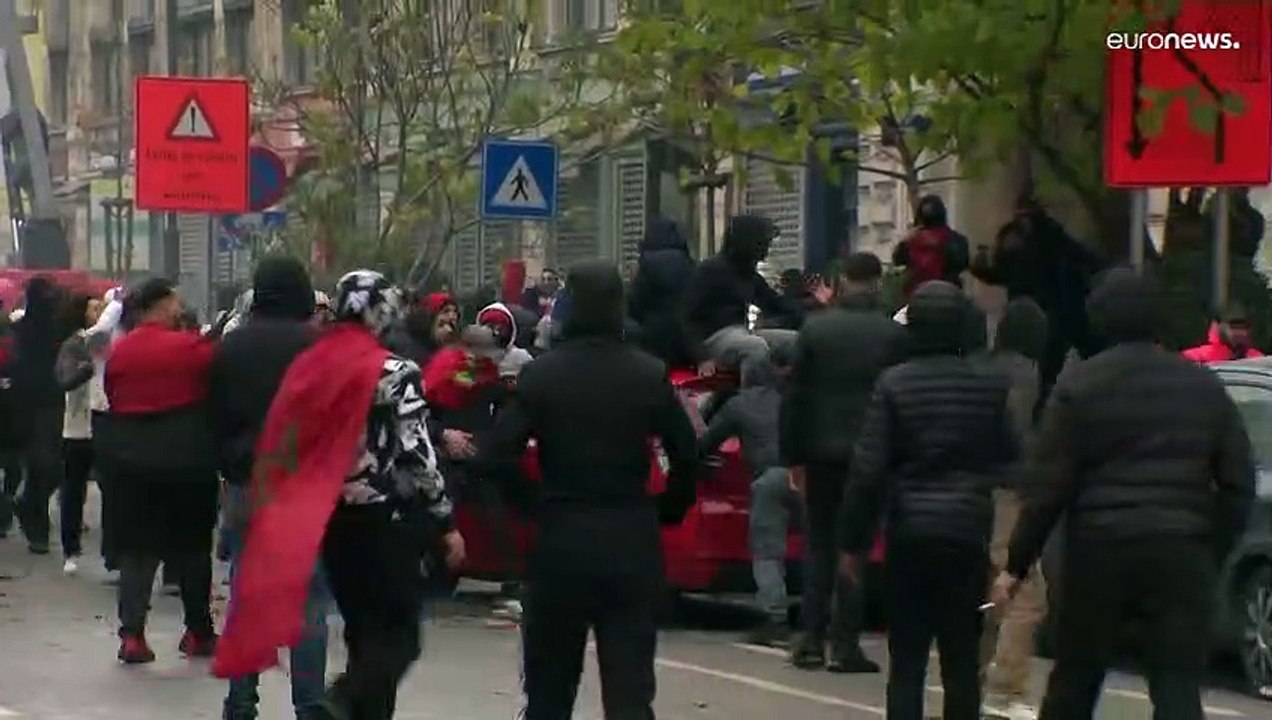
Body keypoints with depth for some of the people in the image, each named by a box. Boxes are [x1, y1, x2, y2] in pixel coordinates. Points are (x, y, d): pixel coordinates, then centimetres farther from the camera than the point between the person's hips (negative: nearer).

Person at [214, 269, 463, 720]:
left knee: (363, 630, 15)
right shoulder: (396, 374, -11)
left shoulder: (308, 366, 4)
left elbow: (281, 447, 9)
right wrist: (445, 521, -4)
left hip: (327, 517, 6)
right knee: (399, 635, -2)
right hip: (385, 517, -6)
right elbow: (417, 455, -13)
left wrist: (299, 513, 19)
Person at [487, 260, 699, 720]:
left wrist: (530, 505, 3)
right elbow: (686, 455, -2)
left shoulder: (542, 374, -5)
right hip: (632, 541, 0)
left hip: (561, 537, 0)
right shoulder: (650, 375, -1)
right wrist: (668, 511, 11)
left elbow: (500, 452, -10)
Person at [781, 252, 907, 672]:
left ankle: (811, 640, 8)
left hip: (822, 452, 2)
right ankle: (845, 643, 0)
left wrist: (793, 455, 6)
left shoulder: (814, 329, -1)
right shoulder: (894, 335, -6)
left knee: (819, 544, 12)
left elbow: (795, 397, 0)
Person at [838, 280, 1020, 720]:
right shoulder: (990, 386, 0)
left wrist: (853, 540, -2)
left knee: (906, 660, 5)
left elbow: (868, 470, -8)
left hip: (909, 533, -1)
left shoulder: (894, 384, -6)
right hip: (968, 534, 1)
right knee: (962, 660, 7)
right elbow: (1010, 460, 0)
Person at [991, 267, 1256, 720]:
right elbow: (1239, 483, 9)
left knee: (1074, 681, 13)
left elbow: (1048, 486, -5)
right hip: (1182, 553, 1)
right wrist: (1214, 553, 16)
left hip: (1099, 549, -1)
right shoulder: (1204, 387, 9)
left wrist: (1017, 564, 0)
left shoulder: (1078, 386, -2)